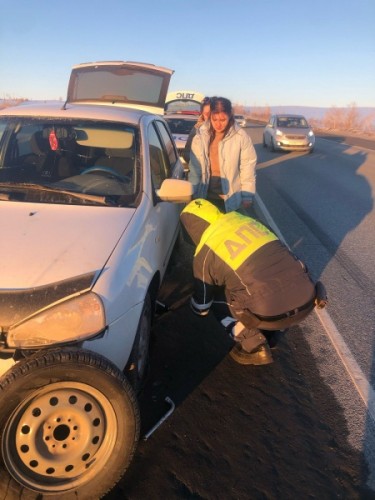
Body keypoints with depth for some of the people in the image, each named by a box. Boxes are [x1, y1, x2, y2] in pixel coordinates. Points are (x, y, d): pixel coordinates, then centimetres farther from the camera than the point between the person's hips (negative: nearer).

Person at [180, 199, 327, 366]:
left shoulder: (205, 254, 2)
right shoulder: (246, 220, 16)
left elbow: (201, 308, 15)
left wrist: (191, 304, 40)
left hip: (275, 313, -5)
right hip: (308, 299, 6)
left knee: (219, 299, 19)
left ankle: (254, 348, 15)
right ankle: (269, 334, 30)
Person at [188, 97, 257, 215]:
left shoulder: (241, 137, -11)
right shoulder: (200, 136, -4)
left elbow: (248, 168, -7)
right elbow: (194, 168, -2)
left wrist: (247, 196, -7)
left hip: (230, 196, -2)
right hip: (206, 194, 2)